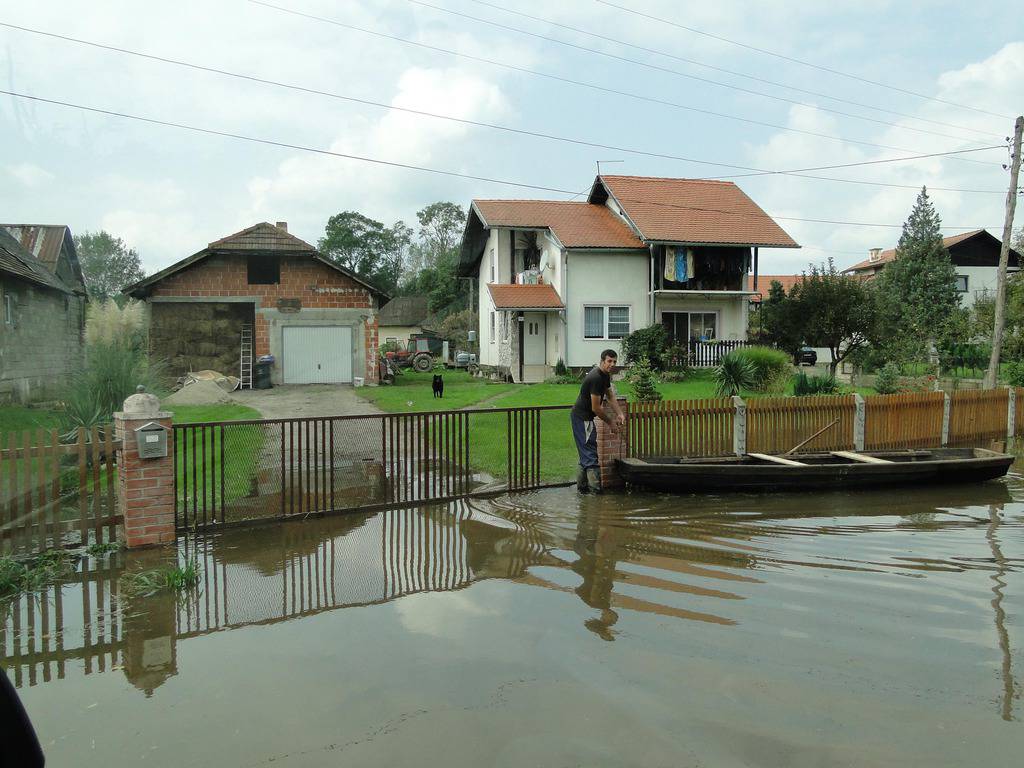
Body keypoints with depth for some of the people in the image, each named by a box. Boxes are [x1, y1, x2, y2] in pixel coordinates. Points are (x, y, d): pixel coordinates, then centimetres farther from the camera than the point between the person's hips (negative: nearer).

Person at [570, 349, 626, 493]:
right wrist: (610, 422, -9)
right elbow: (596, 408, -22)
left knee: (586, 455, 16)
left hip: (586, 417, 11)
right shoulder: (596, 378, -24)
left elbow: (611, 397, 15)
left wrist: (620, 414, 0)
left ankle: (581, 486, 23)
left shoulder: (605, 375, 9)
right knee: (590, 454, -10)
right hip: (582, 418, -11)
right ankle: (596, 490, -8)